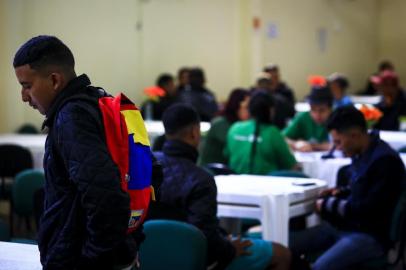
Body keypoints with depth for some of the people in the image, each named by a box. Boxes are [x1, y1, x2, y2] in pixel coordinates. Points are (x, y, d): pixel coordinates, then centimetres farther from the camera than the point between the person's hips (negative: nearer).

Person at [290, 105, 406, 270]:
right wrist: (341, 192, 4)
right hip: (344, 225, 9)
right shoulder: (361, 153, 6)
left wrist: (329, 205, -12)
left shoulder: (386, 160, -21)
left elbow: (369, 210, -22)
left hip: (372, 236, -9)